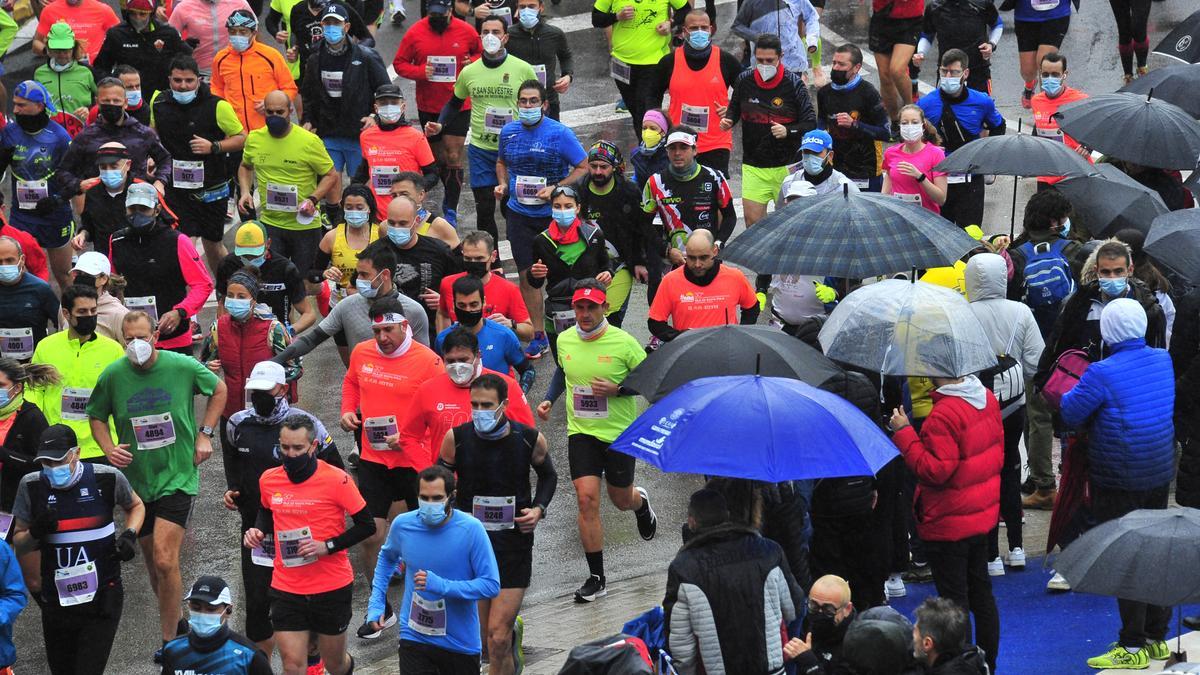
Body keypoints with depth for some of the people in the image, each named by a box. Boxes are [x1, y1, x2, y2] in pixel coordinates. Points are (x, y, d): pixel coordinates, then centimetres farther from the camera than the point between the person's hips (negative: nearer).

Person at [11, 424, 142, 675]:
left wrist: (129, 535, -6)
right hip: (56, 604, 3)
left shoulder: (107, 479, -9)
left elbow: (136, 506, 13)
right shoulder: (32, 486, -5)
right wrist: (36, 532, -17)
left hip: (102, 597, -3)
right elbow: (18, 544, 4)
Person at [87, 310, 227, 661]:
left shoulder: (183, 366, -11)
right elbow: (96, 416, 10)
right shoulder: (112, 376, -8)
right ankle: (174, 622, 34)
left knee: (165, 561, -15)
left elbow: (218, 389, 10)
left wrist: (205, 433, 1)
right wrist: (109, 448, -9)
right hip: (136, 478, 3)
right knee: (152, 560, 14)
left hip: (177, 477, -3)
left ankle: (170, 641, -5)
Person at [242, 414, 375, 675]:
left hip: (333, 588, -2)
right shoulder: (268, 480, 0)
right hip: (286, 591, 2)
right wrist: (258, 531, 0)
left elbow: (367, 525, -9)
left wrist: (327, 547, -20)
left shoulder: (336, 480, -13)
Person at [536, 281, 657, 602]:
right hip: (581, 432, 2)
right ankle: (596, 578, -4)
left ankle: (641, 503, 54)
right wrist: (550, 400, 7)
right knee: (587, 498, -10)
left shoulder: (623, 342, -14)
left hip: (619, 433, -2)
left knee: (621, 499, 13)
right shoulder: (564, 340, -1)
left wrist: (617, 390, -21)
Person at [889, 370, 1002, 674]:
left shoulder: (943, 415, -26)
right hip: (983, 515, 9)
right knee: (981, 592, 19)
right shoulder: (987, 399, 2)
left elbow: (934, 470, -25)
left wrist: (904, 433, -20)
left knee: (954, 600, 1)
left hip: (948, 525, -9)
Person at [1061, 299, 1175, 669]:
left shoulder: (1103, 373, -22)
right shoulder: (1163, 361, 0)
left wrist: (1069, 392, 7)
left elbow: (1071, 413, -15)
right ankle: (1157, 636, 26)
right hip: (1160, 473, 7)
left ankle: (1133, 646, 5)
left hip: (1118, 482, -7)